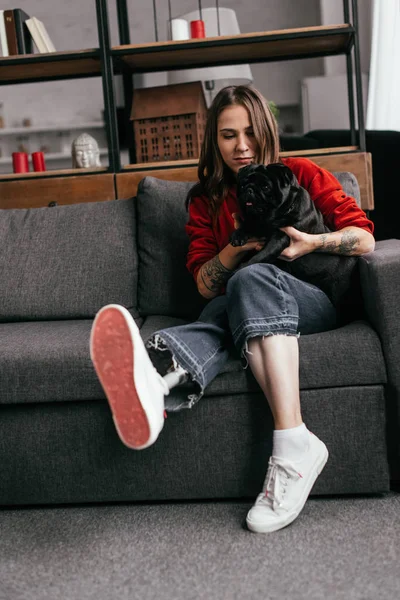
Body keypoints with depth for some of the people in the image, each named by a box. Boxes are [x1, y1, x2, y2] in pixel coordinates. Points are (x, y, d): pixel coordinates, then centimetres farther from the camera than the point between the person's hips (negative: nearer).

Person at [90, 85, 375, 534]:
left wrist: (313, 243, -15)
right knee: (217, 317, -35)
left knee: (253, 278, -36)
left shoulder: (300, 174, 10)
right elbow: (206, 286, 6)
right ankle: (150, 380, -71)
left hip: (311, 303, -2)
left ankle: (292, 446, -50)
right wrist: (237, 247, -14)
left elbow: (364, 238, 4)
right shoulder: (207, 200, 15)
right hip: (237, 306, 2)